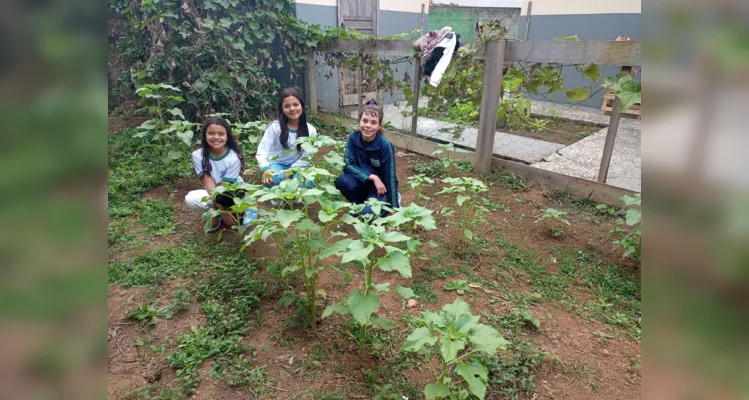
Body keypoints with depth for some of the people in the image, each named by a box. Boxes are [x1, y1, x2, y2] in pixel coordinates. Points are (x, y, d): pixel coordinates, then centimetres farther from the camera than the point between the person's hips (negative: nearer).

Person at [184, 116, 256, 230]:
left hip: (232, 192, -1)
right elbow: (208, 183, -21)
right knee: (190, 199, -26)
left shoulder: (234, 157, -22)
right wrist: (222, 210, -28)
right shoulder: (198, 155, -16)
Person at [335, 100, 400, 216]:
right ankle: (361, 204, 2)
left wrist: (394, 209, -17)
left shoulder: (385, 146, -23)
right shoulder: (353, 138, -14)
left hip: (380, 186, -3)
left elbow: (390, 178, -19)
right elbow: (348, 165, -15)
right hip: (363, 181, 3)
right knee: (341, 181, -28)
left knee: (367, 213, -28)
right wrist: (372, 177, -26)